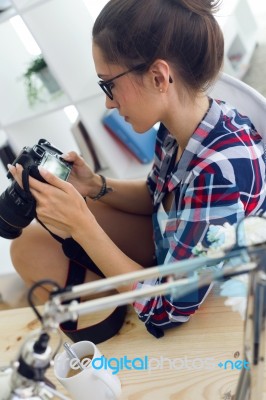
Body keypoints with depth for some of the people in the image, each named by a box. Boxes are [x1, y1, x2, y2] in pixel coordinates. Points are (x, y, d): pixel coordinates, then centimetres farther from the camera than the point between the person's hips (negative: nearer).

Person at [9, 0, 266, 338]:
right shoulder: (180, 123, -13)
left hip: (203, 307, -6)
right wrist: (96, 186, -11)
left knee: (32, 250, -6)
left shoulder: (222, 169, -37)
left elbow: (167, 309, -27)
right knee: (29, 244, 3)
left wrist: (81, 225, -27)